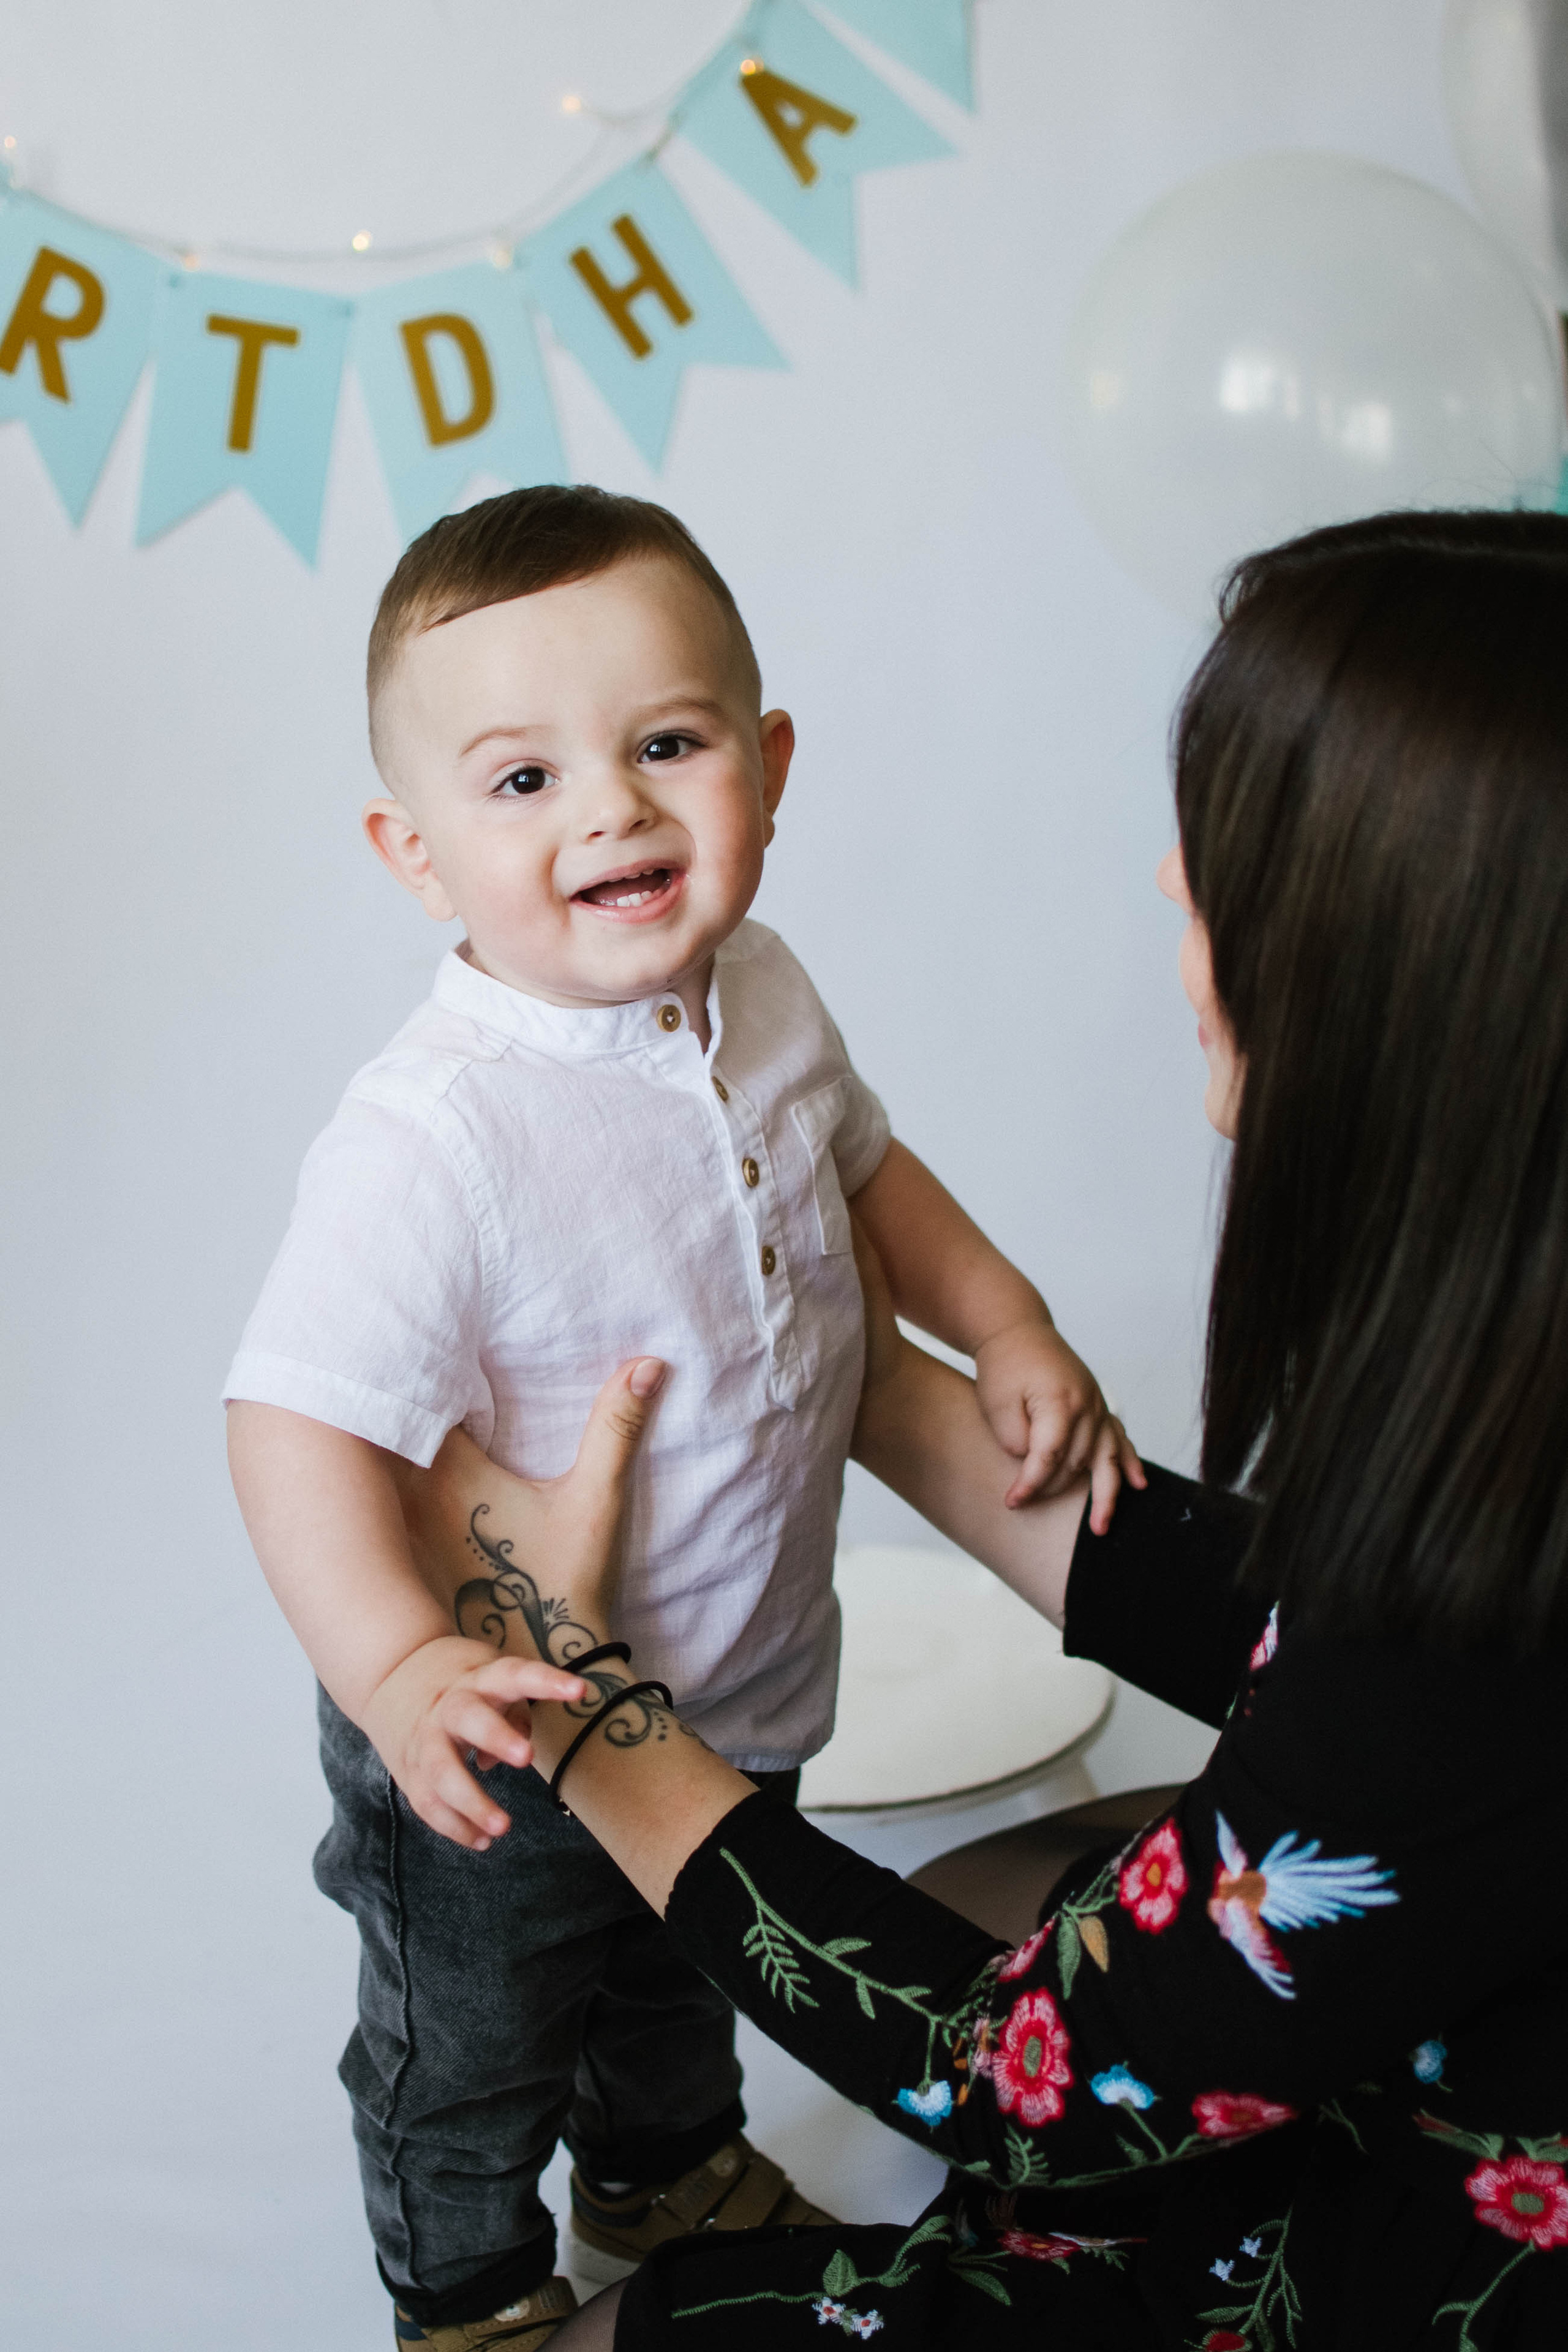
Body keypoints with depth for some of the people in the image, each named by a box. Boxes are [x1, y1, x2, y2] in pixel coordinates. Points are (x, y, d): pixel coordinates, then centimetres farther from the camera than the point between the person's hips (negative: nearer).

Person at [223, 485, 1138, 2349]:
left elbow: (861, 1165, 9)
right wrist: (397, 1661, -49)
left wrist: (1010, 1333, -1)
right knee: (469, 2056, 22)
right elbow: (298, 1420, -36)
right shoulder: (431, 1139, -35)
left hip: (741, 1689, 7)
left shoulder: (761, 998, -10)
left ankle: (671, 2173, 64)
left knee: (689, 1969, 34)